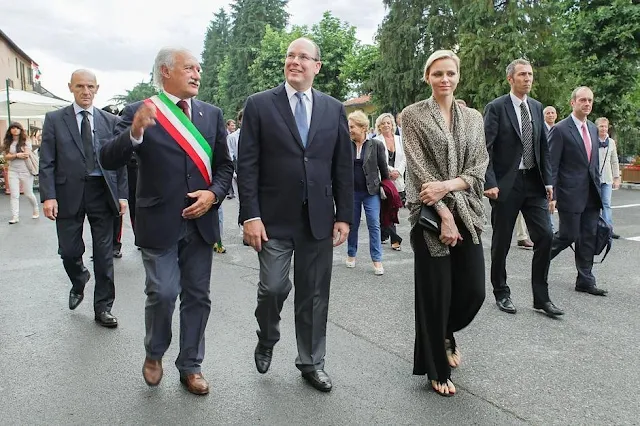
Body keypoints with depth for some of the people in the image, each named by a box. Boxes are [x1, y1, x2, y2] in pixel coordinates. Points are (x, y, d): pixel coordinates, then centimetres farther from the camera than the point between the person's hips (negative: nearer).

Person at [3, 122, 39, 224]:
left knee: (29, 194, 6)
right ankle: (15, 217, -2)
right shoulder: (7, 143, 6)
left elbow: (26, 156, -11)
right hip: (13, 172, 3)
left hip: (26, 171, -2)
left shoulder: (26, 141, -2)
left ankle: (36, 210, 31)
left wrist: (12, 155, -4)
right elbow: (6, 157, -3)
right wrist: (17, 155, -17)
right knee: (14, 195, -2)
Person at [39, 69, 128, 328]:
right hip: (68, 193, 0)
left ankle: (103, 308, 17)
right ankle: (78, 284, 40)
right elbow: (47, 162, -1)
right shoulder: (54, 120, 3)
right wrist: (48, 196, -11)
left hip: (102, 193, 1)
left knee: (104, 255, 5)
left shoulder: (110, 121, 7)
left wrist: (122, 195, 1)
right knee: (69, 251, 7)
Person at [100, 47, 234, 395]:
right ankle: (154, 354, 26)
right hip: (159, 223, -3)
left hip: (200, 220, 4)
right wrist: (134, 132, -30)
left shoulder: (212, 114, 8)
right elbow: (109, 160, -11)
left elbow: (224, 165, 11)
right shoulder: (139, 112, -3)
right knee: (162, 293, -5)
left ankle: (190, 366, 26)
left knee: (197, 297, 9)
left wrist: (213, 194, -8)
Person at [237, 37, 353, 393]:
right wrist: (250, 215, -11)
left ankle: (311, 362, 27)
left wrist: (344, 216, 3)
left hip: (319, 219, 3)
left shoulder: (334, 109, 8)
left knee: (314, 294, 9)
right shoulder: (259, 105, 1)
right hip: (273, 218, -2)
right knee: (273, 287, -2)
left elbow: (343, 167, 8)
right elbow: (247, 165, -4)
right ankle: (266, 341, 31)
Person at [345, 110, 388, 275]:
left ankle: (377, 260, 8)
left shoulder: (376, 145, -4)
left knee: (374, 225, -1)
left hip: (371, 192, -2)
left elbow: (383, 168, 1)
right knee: (352, 225, 12)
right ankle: (351, 254, 29)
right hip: (352, 191, 2)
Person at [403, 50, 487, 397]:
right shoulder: (413, 114, 0)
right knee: (435, 292, 1)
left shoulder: (473, 118, 11)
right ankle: (437, 369, 20)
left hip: (467, 213, 4)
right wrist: (444, 214, -15)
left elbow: (478, 169, 4)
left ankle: (447, 332, 35)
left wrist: (446, 185, -15)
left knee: (474, 290, 1)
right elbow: (419, 169, -9)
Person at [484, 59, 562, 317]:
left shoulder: (536, 107, 11)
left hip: (533, 182, 5)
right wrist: (490, 183, -18)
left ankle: (541, 297, 11)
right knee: (501, 242, 5)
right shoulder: (496, 108, -6)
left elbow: (544, 147, 14)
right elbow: (485, 148, -12)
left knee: (545, 236, 0)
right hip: (506, 184, -5)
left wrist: (548, 180, 7)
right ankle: (501, 293, 22)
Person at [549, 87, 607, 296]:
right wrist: (551, 195, -16)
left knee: (589, 238, 8)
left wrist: (598, 187, 13)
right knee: (568, 235, -1)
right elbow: (551, 165, -12)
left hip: (591, 195, 7)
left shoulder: (593, 129, 14)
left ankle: (585, 281, 16)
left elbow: (594, 162, 18)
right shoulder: (560, 129, -9)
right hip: (571, 194, -7)